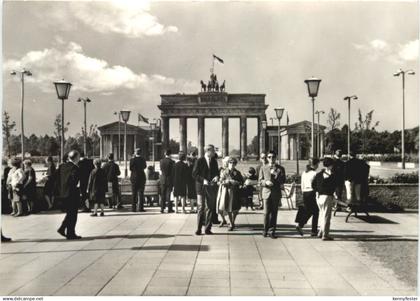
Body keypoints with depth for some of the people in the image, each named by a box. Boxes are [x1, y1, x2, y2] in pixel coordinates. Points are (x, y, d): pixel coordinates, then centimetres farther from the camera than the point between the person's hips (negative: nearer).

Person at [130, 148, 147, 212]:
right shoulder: (143, 159, -3)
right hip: (142, 177, 1)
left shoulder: (132, 160, -9)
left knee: (134, 193, 6)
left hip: (134, 177, -1)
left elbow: (130, 168, -4)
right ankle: (141, 208, 0)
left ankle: (133, 208, 5)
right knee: (141, 193, 4)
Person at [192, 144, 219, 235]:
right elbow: (194, 174, -7)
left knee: (210, 208, 6)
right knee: (200, 208, -3)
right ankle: (199, 229, 5)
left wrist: (217, 177, -7)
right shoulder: (199, 161, -5)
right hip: (201, 187, -5)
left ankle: (208, 229, 14)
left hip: (211, 187, 5)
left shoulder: (214, 161, 9)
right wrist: (203, 180, -20)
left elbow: (216, 172, 16)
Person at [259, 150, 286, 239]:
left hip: (276, 193, 0)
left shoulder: (280, 168, 7)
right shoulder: (263, 168, 9)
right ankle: (265, 230, 13)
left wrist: (275, 173, -14)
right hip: (266, 192, 0)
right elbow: (260, 181, 7)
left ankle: (272, 231, 9)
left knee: (274, 213, 2)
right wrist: (266, 182, -13)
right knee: (266, 212, -3)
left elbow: (283, 181, -2)